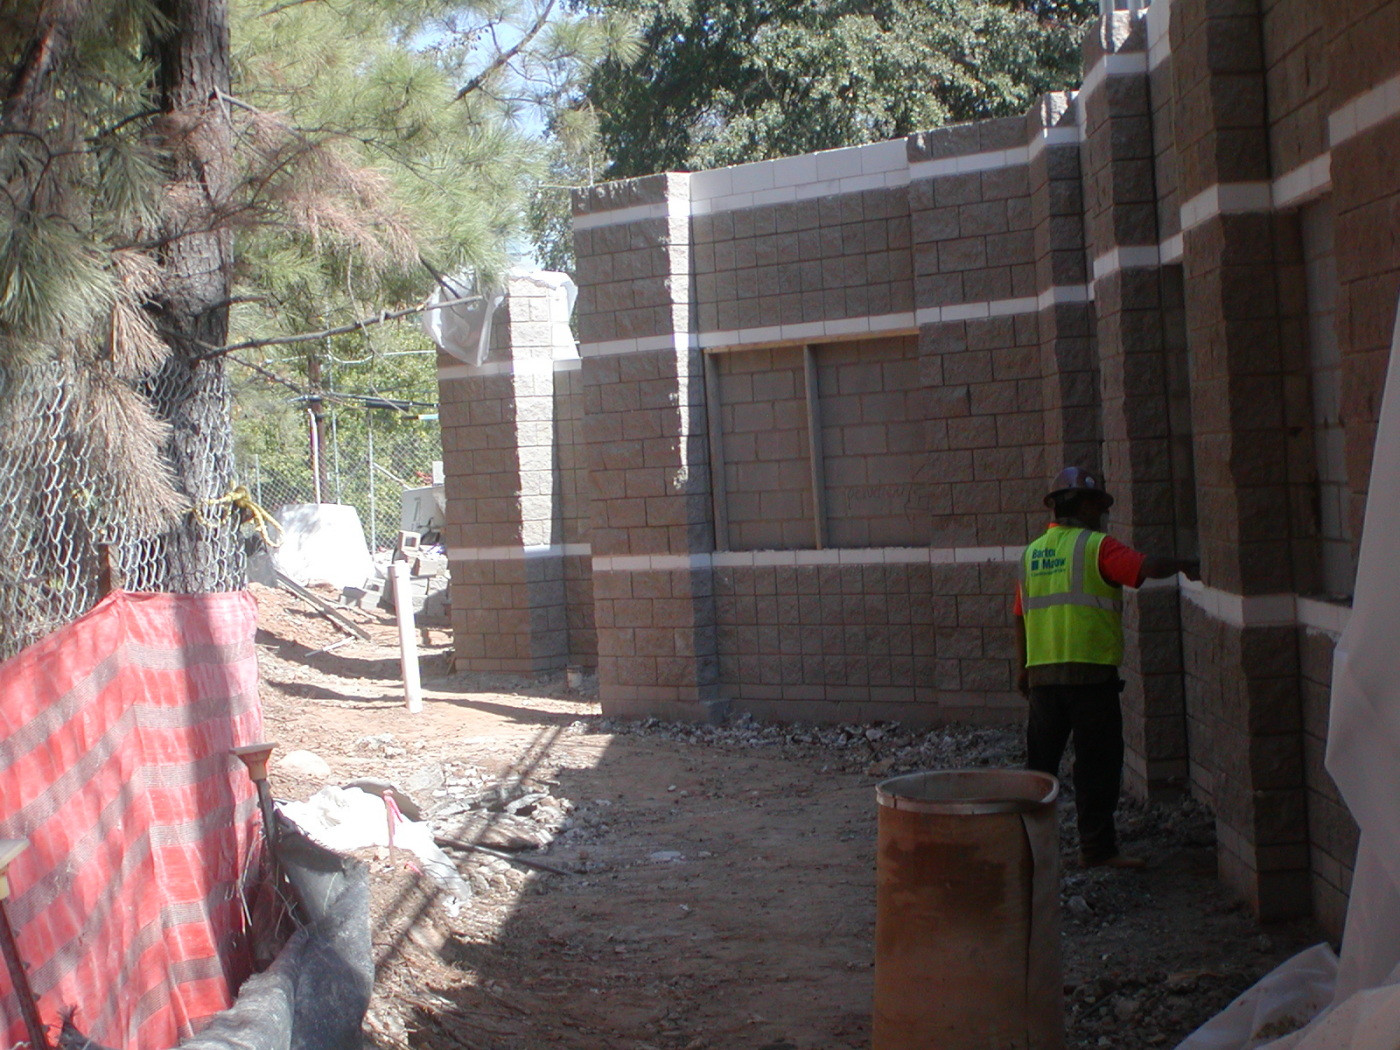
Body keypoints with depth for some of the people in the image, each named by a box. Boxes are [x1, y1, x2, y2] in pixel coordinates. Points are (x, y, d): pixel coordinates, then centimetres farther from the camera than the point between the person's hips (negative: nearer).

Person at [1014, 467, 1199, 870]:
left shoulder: (1031, 554, 12)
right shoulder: (1095, 547, -6)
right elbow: (1147, 568, -18)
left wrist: (1023, 669, 22)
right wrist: (1186, 565, 0)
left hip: (1041, 674, 6)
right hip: (1090, 673, -6)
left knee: (1041, 761, 14)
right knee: (1097, 762, 1)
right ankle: (1097, 848, 4)